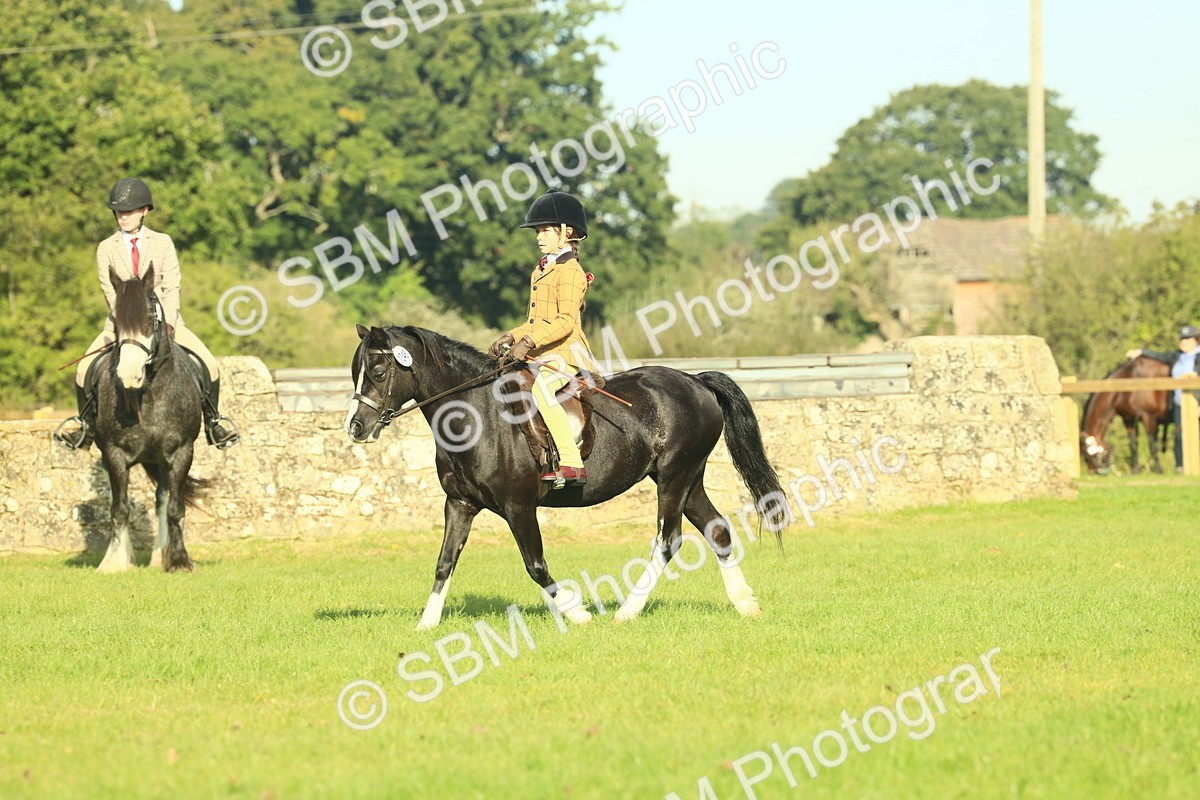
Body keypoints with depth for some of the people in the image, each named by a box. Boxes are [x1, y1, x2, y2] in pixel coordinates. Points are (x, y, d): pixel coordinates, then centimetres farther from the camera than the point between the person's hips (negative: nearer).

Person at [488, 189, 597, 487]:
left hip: (565, 353, -11)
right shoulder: (541, 271, 20)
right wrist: (511, 338, 10)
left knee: (541, 388, -35)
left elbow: (566, 321, -20)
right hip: (539, 354, 11)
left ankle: (572, 465, -39)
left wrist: (529, 342, -28)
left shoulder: (570, 272, -10)